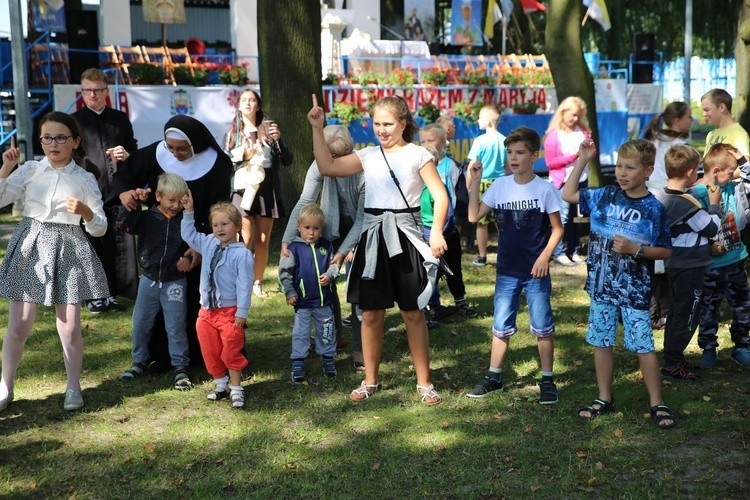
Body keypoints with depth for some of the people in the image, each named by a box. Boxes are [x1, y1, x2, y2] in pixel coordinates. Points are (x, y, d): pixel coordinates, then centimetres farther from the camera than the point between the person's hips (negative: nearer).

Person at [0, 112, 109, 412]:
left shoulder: (85, 179, 1)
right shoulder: (29, 170, 4)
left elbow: (99, 229, 1)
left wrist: (86, 212, -18)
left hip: (67, 252, -1)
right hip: (30, 248, 1)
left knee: (69, 327, -1)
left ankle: (73, 387, 19)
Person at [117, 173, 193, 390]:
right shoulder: (147, 218, -4)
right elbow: (124, 222, -15)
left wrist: (188, 258, -13)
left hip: (175, 281, -2)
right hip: (149, 280, 2)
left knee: (176, 326, 0)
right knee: (140, 323, 10)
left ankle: (180, 367, 12)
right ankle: (140, 361, 29)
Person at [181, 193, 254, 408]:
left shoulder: (242, 254, -15)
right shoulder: (209, 244, 5)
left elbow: (244, 285, -16)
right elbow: (189, 236, 20)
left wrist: (242, 312, -17)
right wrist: (188, 212, 12)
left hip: (230, 311, -6)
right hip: (207, 310, 7)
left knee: (231, 350, -1)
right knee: (210, 350, 12)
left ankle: (236, 388, 11)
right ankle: (221, 384, 28)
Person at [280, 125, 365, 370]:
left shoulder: (362, 170, -26)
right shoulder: (319, 166, -18)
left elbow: (363, 217, -24)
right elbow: (304, 203, -21)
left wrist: (344, 251, -30)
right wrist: (287, 239, -33)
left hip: (359, 232, -3)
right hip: (331, 229, 4)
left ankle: (359, 348, -2)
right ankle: (334, 335, 24)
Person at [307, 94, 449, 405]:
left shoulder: (417, 155, -1)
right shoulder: (368, 156, 10)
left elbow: (440, 196, -6)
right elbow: (327, 166, 6)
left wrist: (437, 232, -17)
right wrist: (317, 129, 2)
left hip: (404, 236, -3)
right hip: (373, 237, 3)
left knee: (413, 312, 3)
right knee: (371, 313, 7)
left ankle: (424, 382, 14)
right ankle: (370, 380, 20)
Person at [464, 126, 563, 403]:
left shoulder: (544, 188, -6)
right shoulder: (500, 186, 1)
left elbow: (556, 228, -2)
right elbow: (474, 216, 0)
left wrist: (545, 256, -13)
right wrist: (474, 183, -6)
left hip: (535, 271, -3)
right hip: (507, 269, 3)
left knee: (542, 326, 3)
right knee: (501, 326, 10)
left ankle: (547, 380, 15)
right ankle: (494, 377, 22)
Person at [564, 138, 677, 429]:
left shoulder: (653, 208, -8)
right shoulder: (605, 196, 2)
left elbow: (665, 251, -4)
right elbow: (568, 195, 11)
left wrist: (635, 249, -19)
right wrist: (582, 160, 4)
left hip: (634, 290, -4)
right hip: (601, 286, 4)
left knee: (643, 347, -2)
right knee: (601, 342, 11)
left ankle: (657, 404, 11)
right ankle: (604, 399, 25)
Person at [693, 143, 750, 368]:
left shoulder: (731, 189, 3)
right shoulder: (696, 195, -15)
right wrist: (708, 247, -25)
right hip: (710, 265, -6)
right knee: (709, 309, 8)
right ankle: (708, 349, 24)